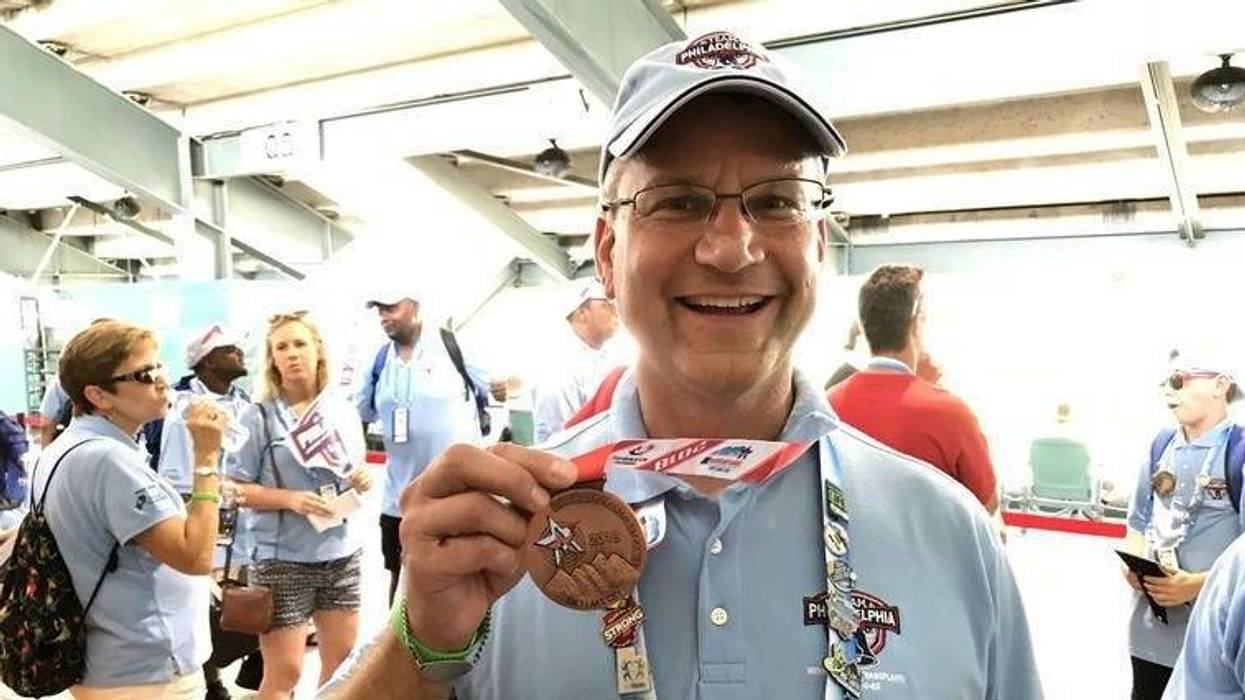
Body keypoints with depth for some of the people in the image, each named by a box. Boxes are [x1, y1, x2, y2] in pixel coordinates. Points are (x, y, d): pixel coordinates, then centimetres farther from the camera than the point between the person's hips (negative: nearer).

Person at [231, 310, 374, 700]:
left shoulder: (344, 411, 5)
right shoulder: (259, 417, -7)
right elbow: (237, 489, -7)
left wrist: (364, 481, -7)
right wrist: (290, 498, -21)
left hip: (343, 553, 4)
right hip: (283, 559, -4)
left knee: (343, 659, 15)